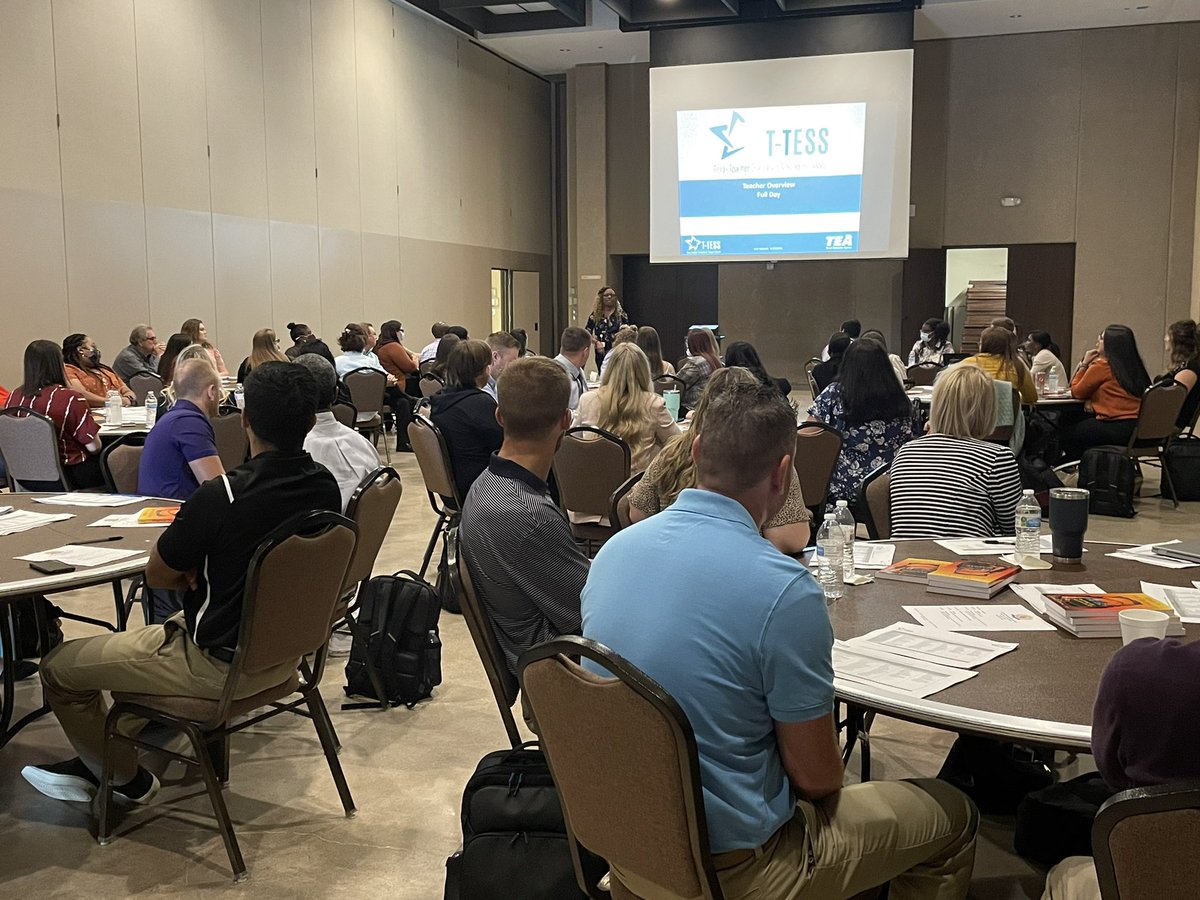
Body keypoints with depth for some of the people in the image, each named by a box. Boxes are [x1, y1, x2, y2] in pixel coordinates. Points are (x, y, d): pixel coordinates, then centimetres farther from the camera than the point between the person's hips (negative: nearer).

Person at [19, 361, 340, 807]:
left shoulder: (220, 497, -29)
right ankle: (97, 759, 40)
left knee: (59, 667, 11)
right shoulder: (326, 486, -7)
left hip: (221, 665, -8)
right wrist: (205, 574, 1)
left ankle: (126, 779, 31)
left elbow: (157, 575, -11)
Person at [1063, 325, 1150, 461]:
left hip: (1117, 428, -8)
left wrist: (1084, 364, 8)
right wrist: (1091, 399, 5)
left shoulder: (1101, 365, -10)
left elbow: (1076, 392, 3)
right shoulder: (1132, 365, 12)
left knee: (1068, 435, 11)